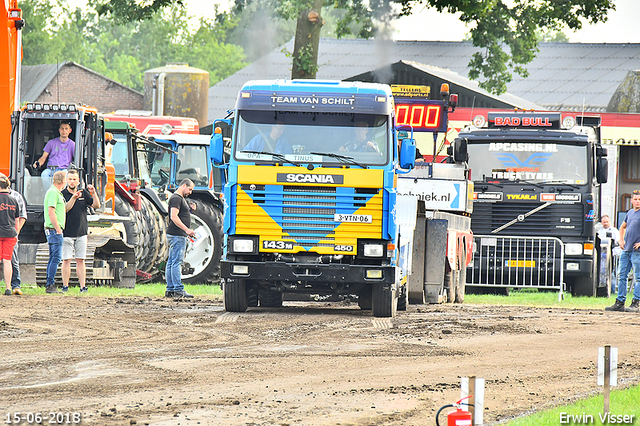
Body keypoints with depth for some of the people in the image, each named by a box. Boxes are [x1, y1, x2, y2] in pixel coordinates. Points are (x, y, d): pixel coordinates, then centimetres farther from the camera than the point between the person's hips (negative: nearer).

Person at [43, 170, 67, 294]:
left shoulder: (56, 193, 19)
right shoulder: (53, 193, -14)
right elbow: (51, 212, -20)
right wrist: (58, 229, -20)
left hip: (54, 230, 11)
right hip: (54, 230, -11)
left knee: (53, 258, 11)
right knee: (56, 257, -11)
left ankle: (50, 285, 14)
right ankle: (51, 285, -13)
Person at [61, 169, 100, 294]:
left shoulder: (84, 194, 9)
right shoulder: (63, 194, -1)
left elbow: (96, 205, 3)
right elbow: (64, 209, -14)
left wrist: (93, 194, -13)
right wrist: (73, 198, -25)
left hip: (81, 233, 3)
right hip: (67, 233, -3)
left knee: (80, 260, 3)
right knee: (66, 260, -3)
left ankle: (83, 287, 2)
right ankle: (65, 286, 2)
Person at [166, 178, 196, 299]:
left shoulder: (181, 198, 21)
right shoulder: (176, 198, -12)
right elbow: (174, 217, -22)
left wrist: (190, 209, 14)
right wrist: (187, 230, -25)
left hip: (179, 235, 11)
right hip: (177, 235, -11)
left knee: (171, 262, 9)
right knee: (177, 262, -11)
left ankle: (170, 289, 11)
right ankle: (178, 290, -13)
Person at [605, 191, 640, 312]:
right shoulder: (630, 213, 15)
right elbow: (623, 227, 31)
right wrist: (621, 240, 17)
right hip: (626, 250, 8)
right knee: (621, 276, 7)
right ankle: (619, 302, 12)